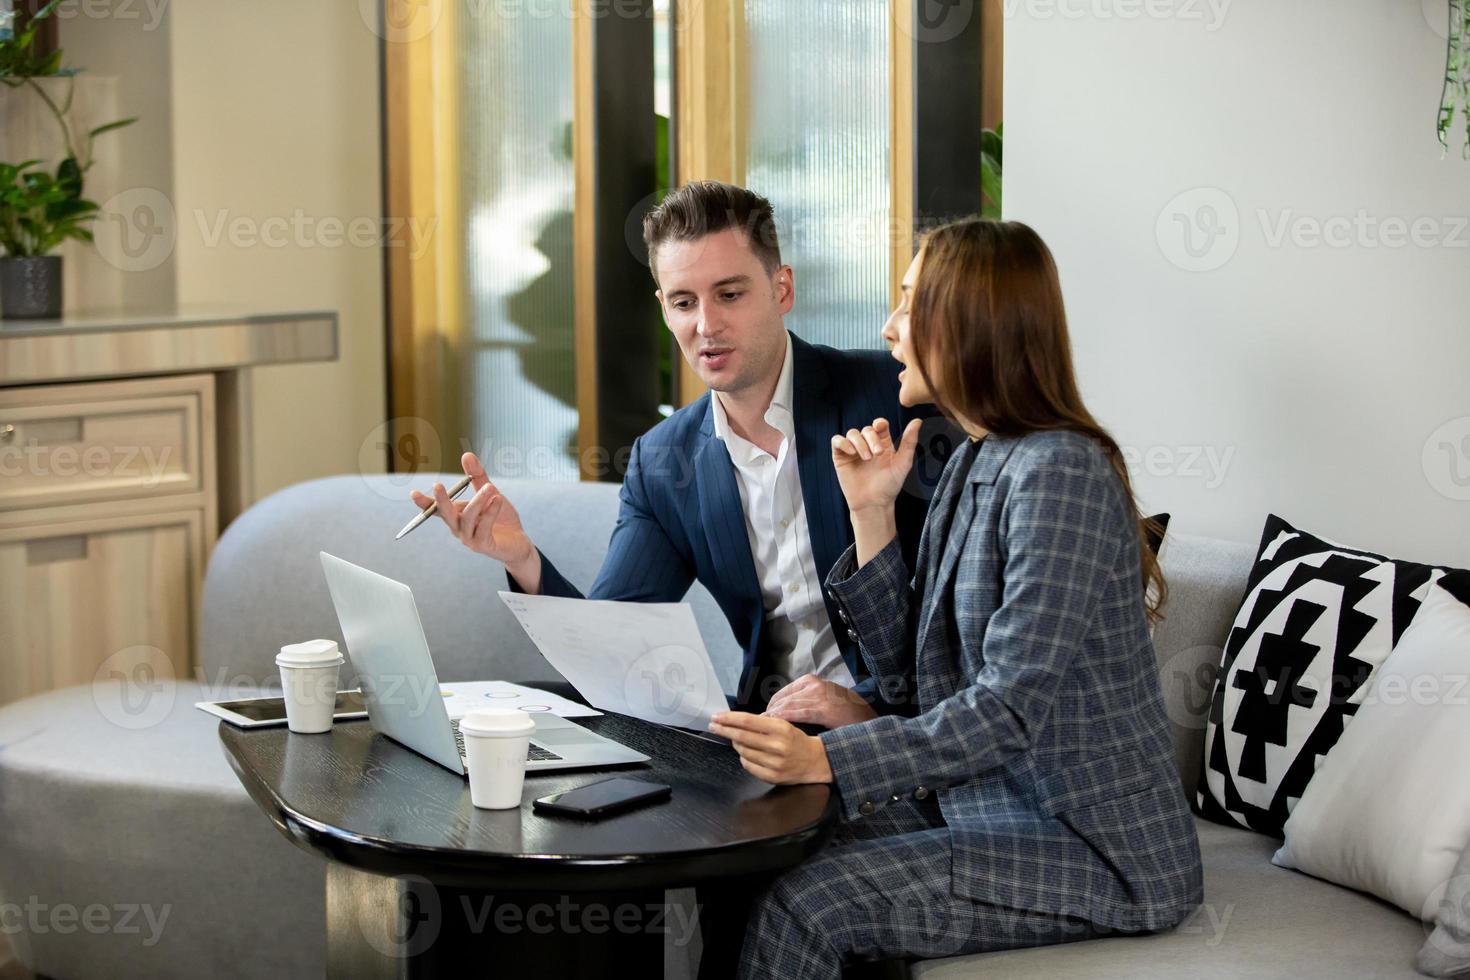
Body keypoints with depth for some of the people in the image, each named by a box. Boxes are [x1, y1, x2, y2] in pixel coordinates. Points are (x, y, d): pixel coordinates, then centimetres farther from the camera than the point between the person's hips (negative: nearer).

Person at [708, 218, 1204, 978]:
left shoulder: (1060, 471, -20)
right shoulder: (972, 462, 10)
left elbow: (1011, 709, -27)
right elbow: (899, 652, 11)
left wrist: (827, 759, -34)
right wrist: (870, 512, 0)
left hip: (1095, 849, -9)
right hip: (982, 805, 9)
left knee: (802, 905, -20)